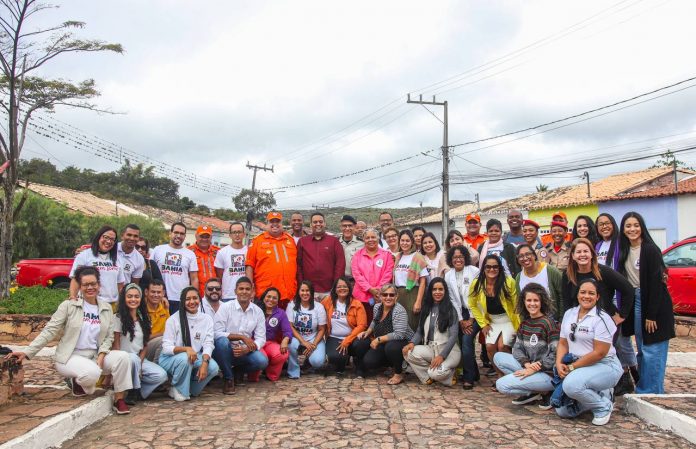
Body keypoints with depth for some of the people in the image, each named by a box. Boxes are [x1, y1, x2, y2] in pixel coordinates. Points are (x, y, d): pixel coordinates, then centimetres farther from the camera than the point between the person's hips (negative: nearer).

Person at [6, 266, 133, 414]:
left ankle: (119, 399, -12)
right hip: (70, 357, -4)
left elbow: (109, 336, 4)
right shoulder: (68, 306, -5)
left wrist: (101, 357, -12)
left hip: (95, 355, 4)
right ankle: (77, 382, 2)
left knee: (123, 357, -25)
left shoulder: (107, 308, 6)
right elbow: (49, 331, -8)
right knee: (92, 373, -36)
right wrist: (27, 352, -18)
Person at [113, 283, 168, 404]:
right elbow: (116, 345, -8)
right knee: (133, 358, -39)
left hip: (139, 359, 4)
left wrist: (139, 363, -8)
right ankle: (133, 391, -17)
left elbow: (145, 345, 7)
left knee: (161, 375, -22)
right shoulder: (118, 318, -5)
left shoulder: (143, 319, 10)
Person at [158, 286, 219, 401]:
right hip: (171, 359, -3)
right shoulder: (174, 319, -11)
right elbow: (166, 348, -15)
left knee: (213, 367, -24)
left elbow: (208, 344, -8)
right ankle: (177, 390, -9)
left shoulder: (206, 319, -1)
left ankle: (190, 389, 3)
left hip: (196, 358, 3)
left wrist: (204, 362, -27)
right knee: (184, 358, -36)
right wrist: (186, 349, -33)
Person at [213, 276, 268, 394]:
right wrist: (242, 337, -23)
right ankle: (228, 378, -12)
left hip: (245, 351, 3)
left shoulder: (258, 311, 1)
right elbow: (217, 333, -17)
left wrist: (247, 349, -21)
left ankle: (238, 371, 9)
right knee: (222, 341, -36)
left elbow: (261, 338, -2)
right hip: (225, 350, -3)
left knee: (262, 361, -25)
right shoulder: (225, 307, -8)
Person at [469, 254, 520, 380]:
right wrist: (483, 324, 0)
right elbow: (473, 305, 3)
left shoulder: (508, 282, -17)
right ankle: (500, 374, 7)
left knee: (502, 346, -20)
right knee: (490, 346, -15)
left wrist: (519, 326, -11)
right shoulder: (477, 284, -9)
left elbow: (517, 305, -10)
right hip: (492, 321, 3)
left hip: (508, 320, -3)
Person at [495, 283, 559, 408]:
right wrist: (527, 364, -12)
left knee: (502, 384, -16)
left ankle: (544, 392, -2)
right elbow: (517, 348, 8)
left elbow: (556, 354, -19)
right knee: (498, 357, 1)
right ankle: (531, 391, -2)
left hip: (548, 374, -8)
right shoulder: (524, 323, 10)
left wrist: (533, 369, -18)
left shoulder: (548, 322, -13)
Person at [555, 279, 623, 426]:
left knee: (571, 384, -33)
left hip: (604, 366, -6)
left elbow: (599, 353, -19)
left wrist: (572, 367, -18)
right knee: (562, 410, -3)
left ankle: (603, 406, -6)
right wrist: (559, 363, -10)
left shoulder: (602, 319, -14)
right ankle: (597, 394, 17)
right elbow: (563, 343, 9)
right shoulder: (569, 314, 7)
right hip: (578, 366, 6)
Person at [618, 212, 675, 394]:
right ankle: (642, 390, 25)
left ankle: (653, 393, 4)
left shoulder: (650, 250, -13)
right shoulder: (625, 251, 8)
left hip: (654, 304, -7)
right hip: (635, 301, 8)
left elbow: (656, 283, -17)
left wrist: (651, 315, -18)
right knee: (642, 350, 15)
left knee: (652, 351, -5)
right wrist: (624, 310, 6)